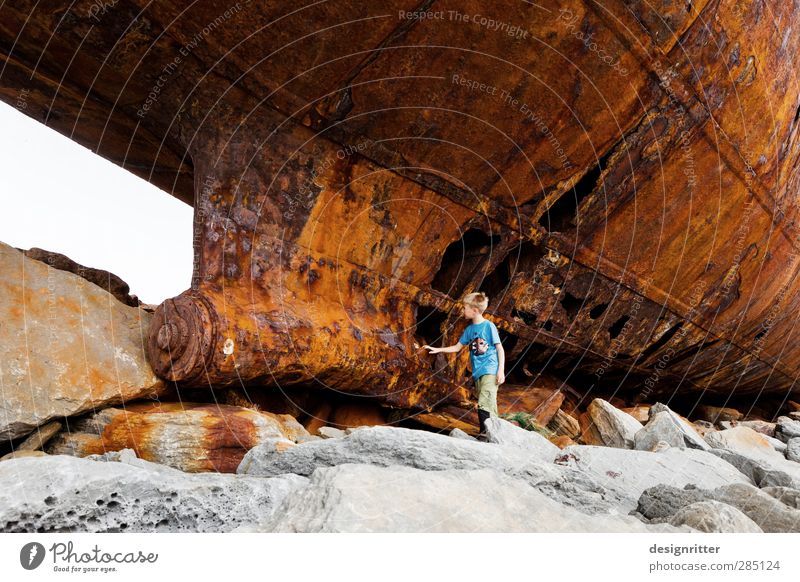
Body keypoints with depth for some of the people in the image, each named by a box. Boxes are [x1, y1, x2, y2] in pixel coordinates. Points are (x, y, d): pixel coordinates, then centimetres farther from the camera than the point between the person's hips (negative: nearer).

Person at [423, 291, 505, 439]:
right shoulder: (469, 329, 12)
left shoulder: (489, 326, -8)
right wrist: (438, 350, 14)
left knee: (484, 404, -17)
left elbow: (500, 349, -7)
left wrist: (501, 370, -13)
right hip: (477, 373, 7)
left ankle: (485, 435, -15)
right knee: (489, 406, 8)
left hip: (490, 371, -7)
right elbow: (457, 347, 21)